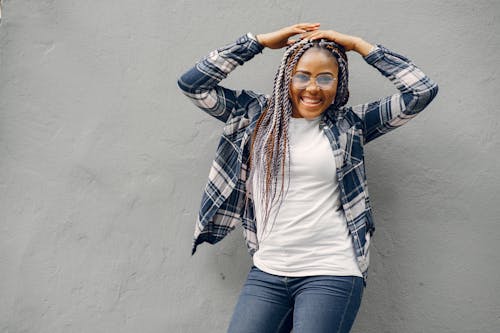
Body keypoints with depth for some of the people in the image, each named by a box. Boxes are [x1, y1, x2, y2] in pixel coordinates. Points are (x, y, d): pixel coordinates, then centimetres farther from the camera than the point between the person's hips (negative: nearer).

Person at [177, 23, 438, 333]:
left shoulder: (349, 125, 3)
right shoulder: (257, 114, 7)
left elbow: (422, 90, -1)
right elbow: (192, 83, 2)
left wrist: (359, 45, 1)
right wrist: (261, 41, 2)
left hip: (331, 273, -2)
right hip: (267, 272, 2)